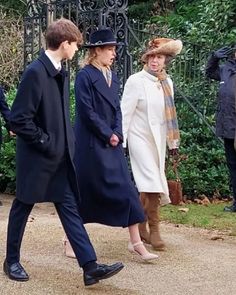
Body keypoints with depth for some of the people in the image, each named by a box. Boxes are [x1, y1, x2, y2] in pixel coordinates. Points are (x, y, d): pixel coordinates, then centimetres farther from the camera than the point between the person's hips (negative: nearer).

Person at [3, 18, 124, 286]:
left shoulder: (61, 73, 8)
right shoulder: (35, 72, -18)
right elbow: (19, 118, -20)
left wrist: (67, 142, 7)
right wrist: (46, 143, -15)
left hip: (60, 157, 8)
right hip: (37, 157, -8)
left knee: (70, 208, 4)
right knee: (22, 208, 9)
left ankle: (90, 267, 2)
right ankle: (12, 261, 27)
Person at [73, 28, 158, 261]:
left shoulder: (112, 77, 12)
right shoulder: (85, 76, -11)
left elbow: (117, 109, 13)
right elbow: (87, 111, -15)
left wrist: (117, 133, -3)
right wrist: (107, 135, -12)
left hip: (112, 143, 7)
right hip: (91, 144, -7)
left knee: (126, 189, 3)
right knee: (85, 191, 2)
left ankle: (136, 242, 7)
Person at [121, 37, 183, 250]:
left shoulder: (167, 82, 5)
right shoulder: (135, 81, -11)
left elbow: (169, 114, 11)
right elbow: (125, 113, -10)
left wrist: (174, 142, 12)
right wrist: (120, 142, -12)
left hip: (159, 139, 5)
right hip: (140, 137, -5)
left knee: (148, 186, 10)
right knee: (152, 184, -11)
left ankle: (141, 226, 24)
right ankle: (154, 230, 1)